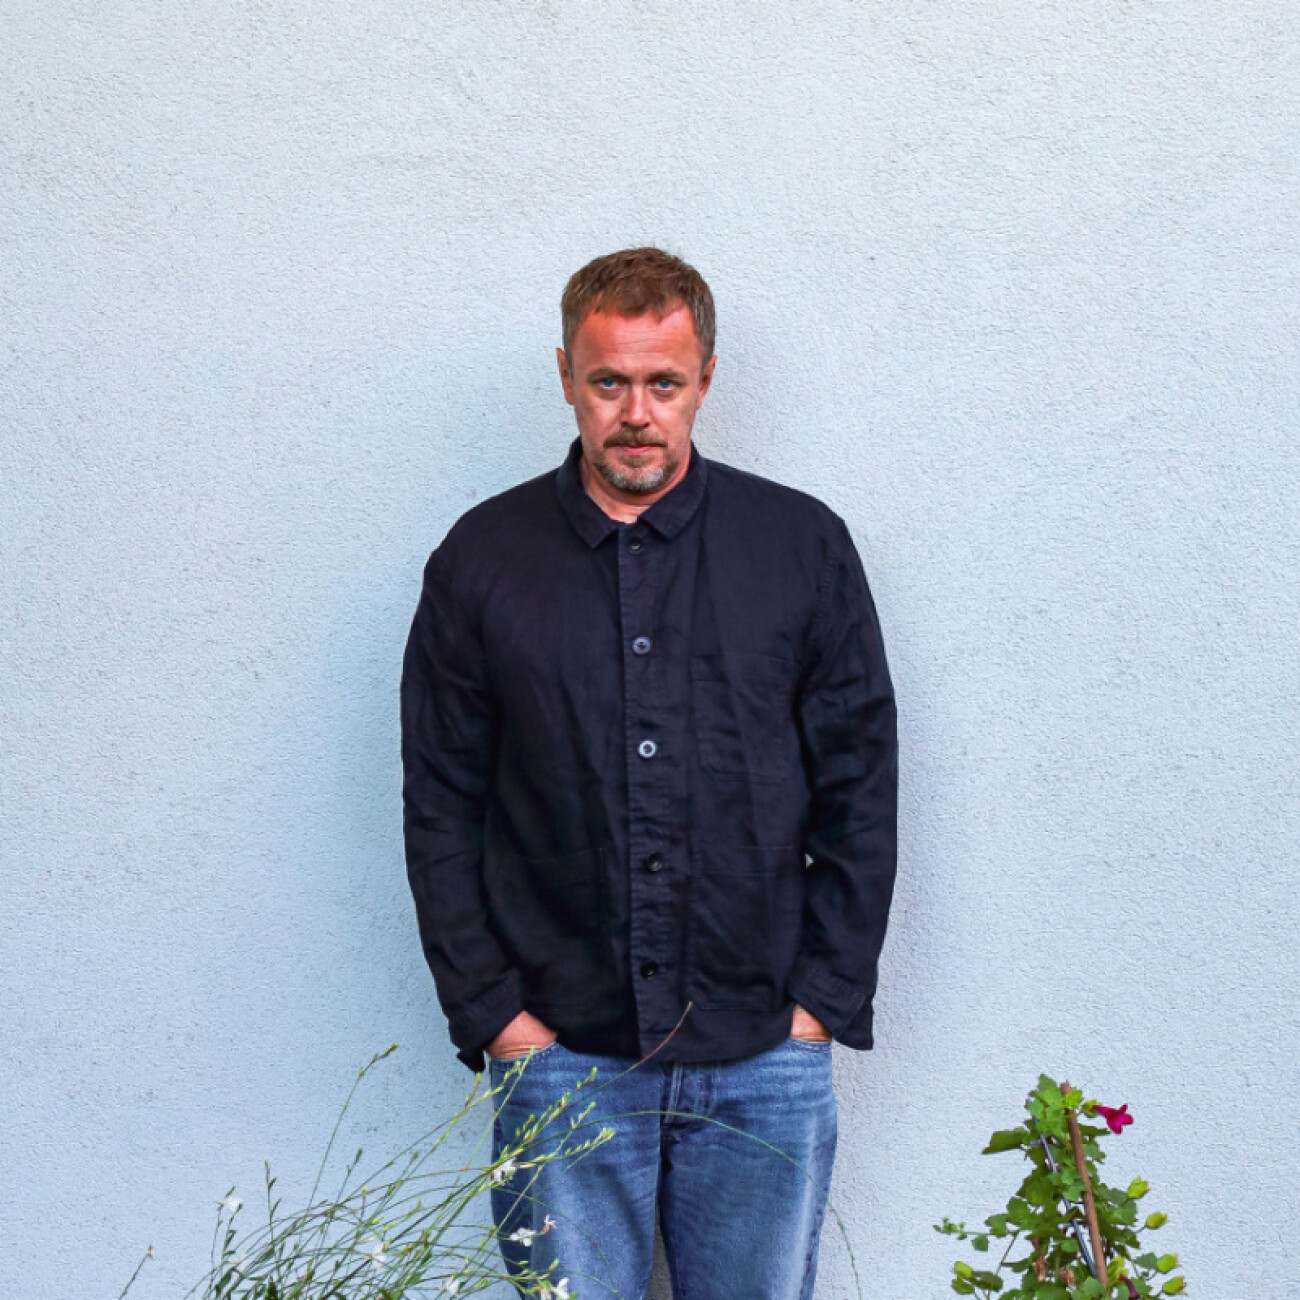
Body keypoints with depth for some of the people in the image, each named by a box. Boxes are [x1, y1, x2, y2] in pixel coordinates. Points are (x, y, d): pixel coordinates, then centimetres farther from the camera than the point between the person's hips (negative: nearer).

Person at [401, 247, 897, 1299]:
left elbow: (860, 794, 5)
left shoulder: (803, 547, 4)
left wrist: (823, 999, -1)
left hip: (763, 1062, 0)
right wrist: (492, 1012, -2)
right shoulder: (484, 560, 4)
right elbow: (440, 809, 5)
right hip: (561, 1056, 0)